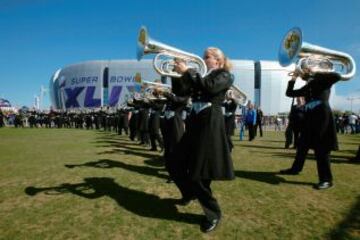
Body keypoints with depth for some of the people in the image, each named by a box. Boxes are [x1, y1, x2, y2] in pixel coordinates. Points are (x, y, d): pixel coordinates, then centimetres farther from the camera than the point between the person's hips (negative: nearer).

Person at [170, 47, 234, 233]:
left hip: (210, 125, -7)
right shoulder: (202, 76, 20)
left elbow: (209, 87, -18)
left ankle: (213, 213, 15)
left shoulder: (224, 76, 2)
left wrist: (187, 71, -14)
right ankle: (190, 192, 40)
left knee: (198, 172, -6)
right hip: (195, 123, 7)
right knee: (177, 166, 10)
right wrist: (180, 74, 3)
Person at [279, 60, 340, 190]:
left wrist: (317, 73, -10)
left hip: (322, 118, -7)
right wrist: (293, 78, 16)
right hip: (309, 119, 7)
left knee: (321, 149, -6)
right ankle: (295, 169, 29)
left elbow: (337, 76, -16)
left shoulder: (322, 81, 2)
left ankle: (326, 179, 4)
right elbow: (289, 93, 22)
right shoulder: (306, 88, 19)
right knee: (302, 146, 14)